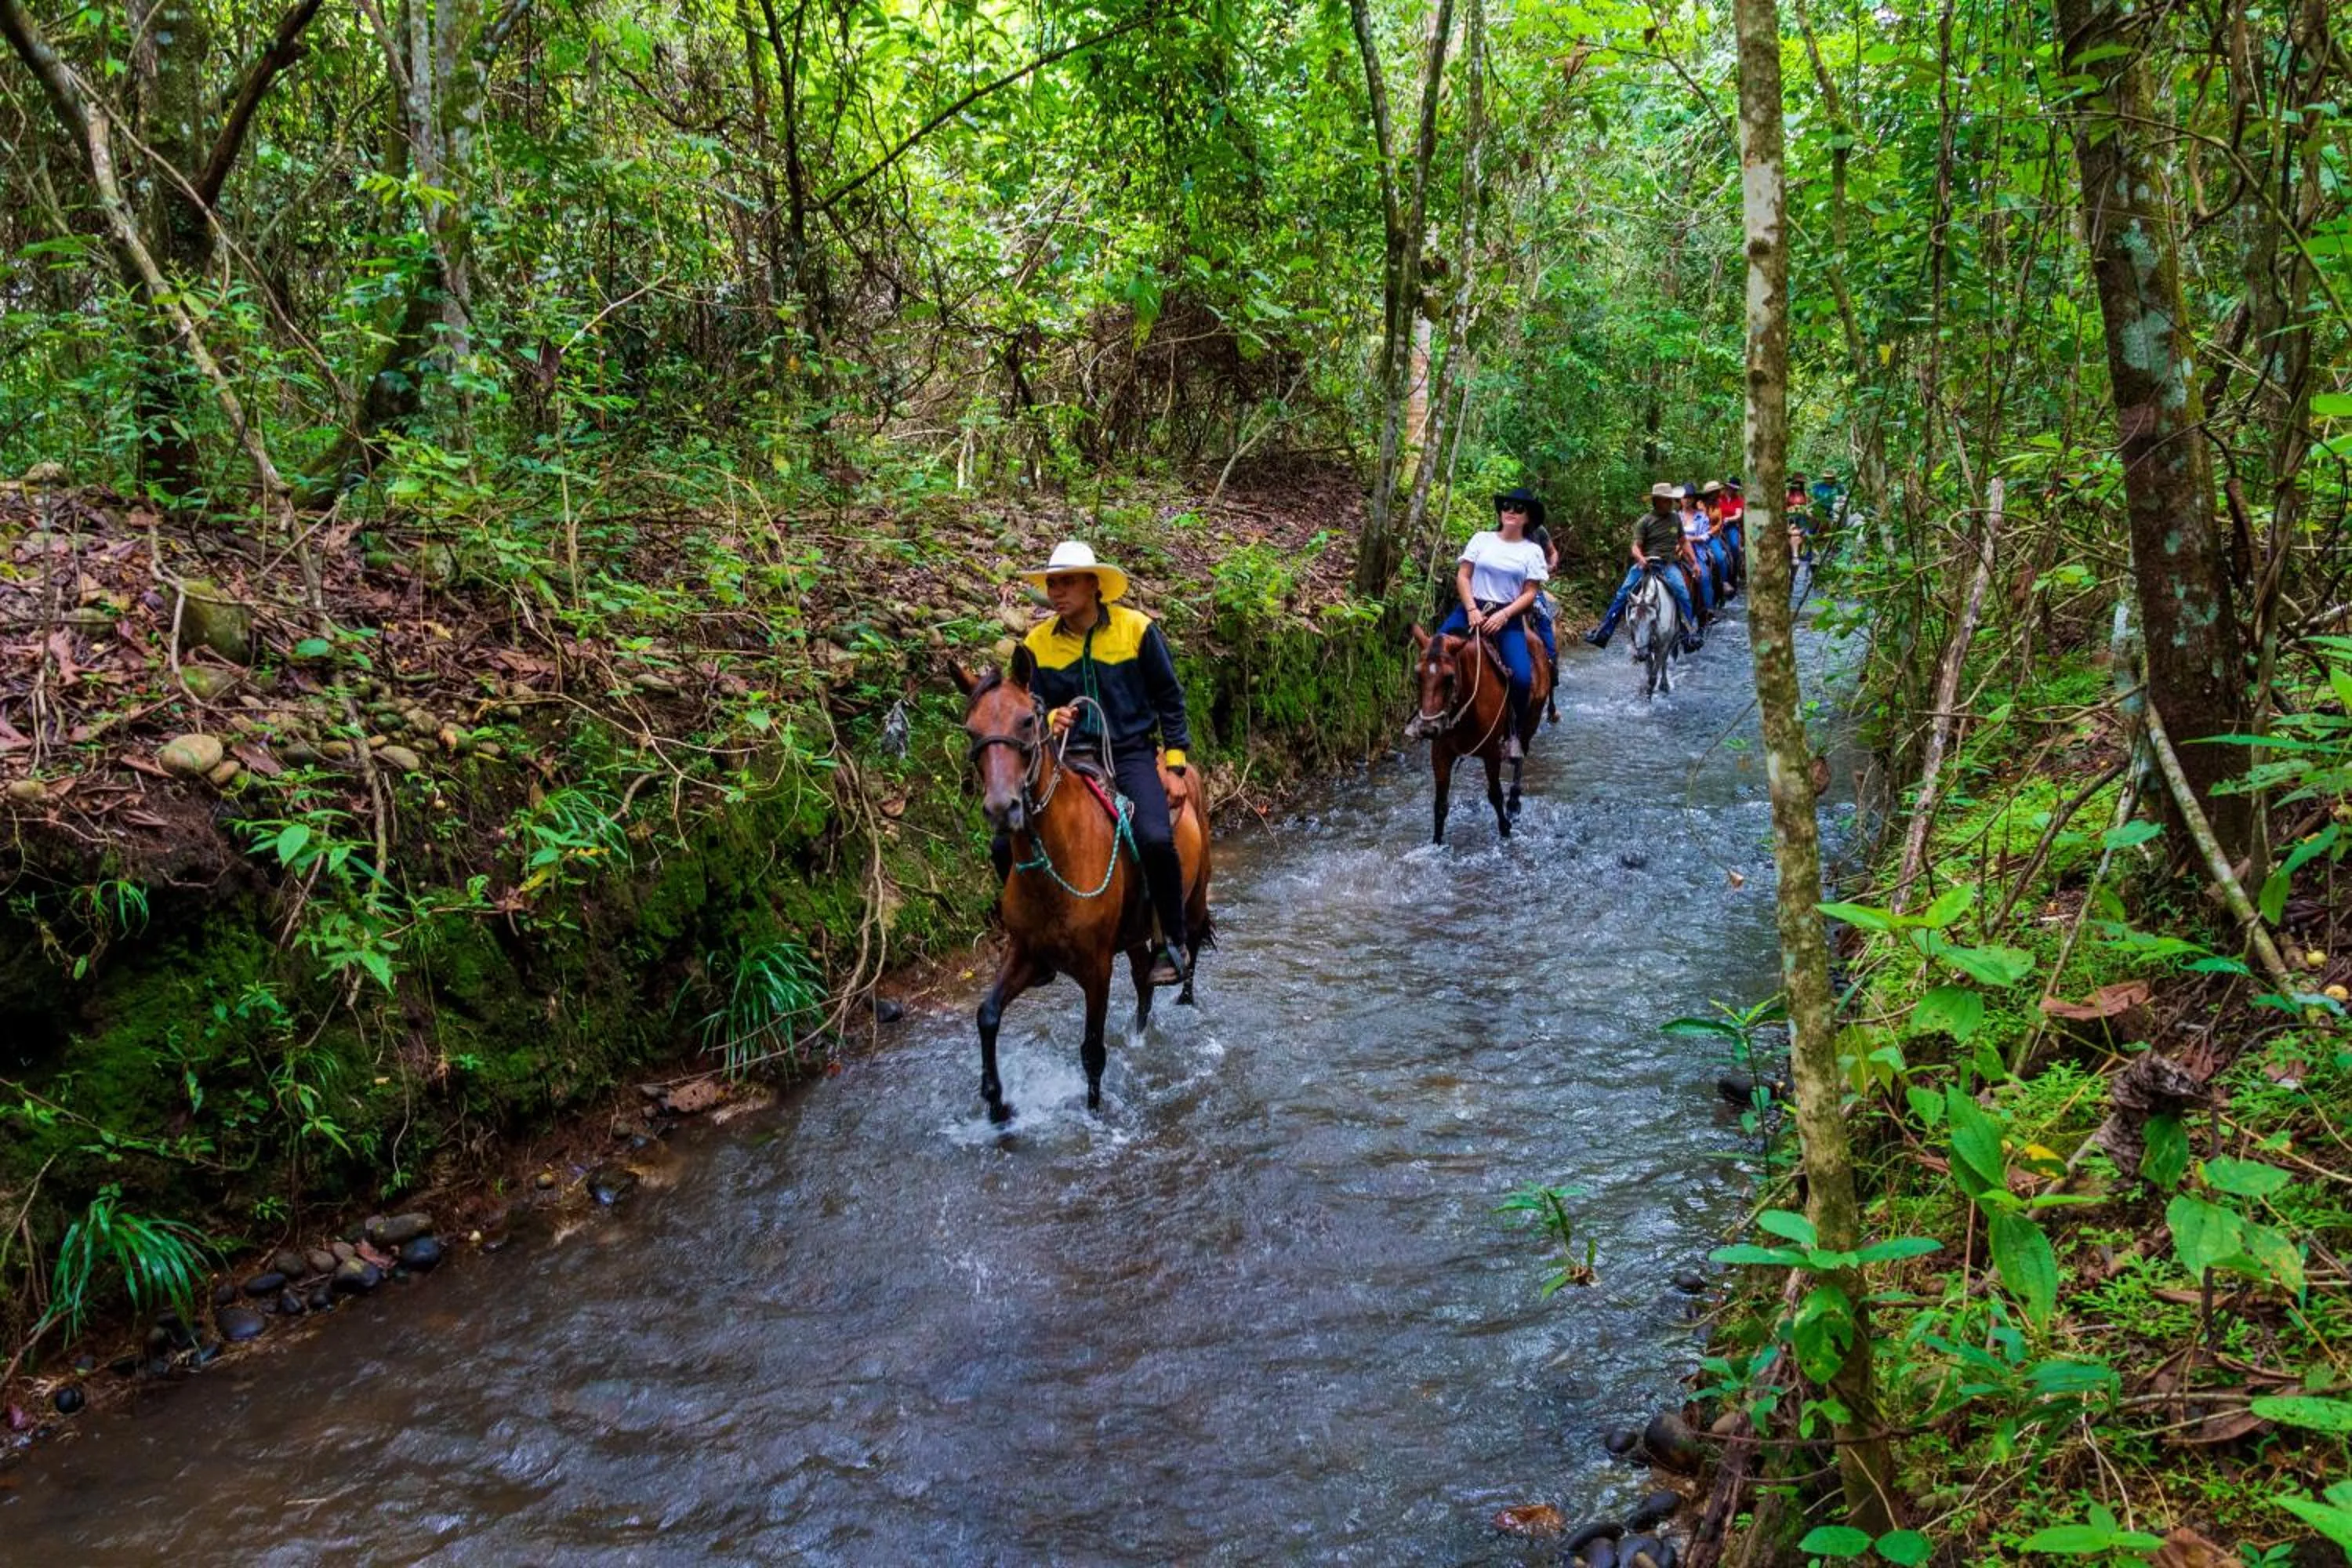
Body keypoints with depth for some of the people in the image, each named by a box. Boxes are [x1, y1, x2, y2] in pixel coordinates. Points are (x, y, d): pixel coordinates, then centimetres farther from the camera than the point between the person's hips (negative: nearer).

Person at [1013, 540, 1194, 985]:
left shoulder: (1137, 629, -4)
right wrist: (1051, 719, -12)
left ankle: (1174, 943, -8)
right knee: (1007, 846, -12)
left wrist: (1175, 759, 0)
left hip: (1130, 753, -3)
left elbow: (1169, 697, 4)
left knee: (1155, 839, -31)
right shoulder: (1038, 643, 3)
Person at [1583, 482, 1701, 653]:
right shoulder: (1645, 521, -1)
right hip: (1645, 565, -1)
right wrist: (1641, 559, -25)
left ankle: (1690, 635, -16)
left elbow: (1682, 541, 22)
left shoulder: (1675, 519, 9)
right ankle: (1602, 632, -12)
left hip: (1668, 565, 1)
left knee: (1682, 593, -23)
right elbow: (1636, 546, -5)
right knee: (1623, 593, -15)